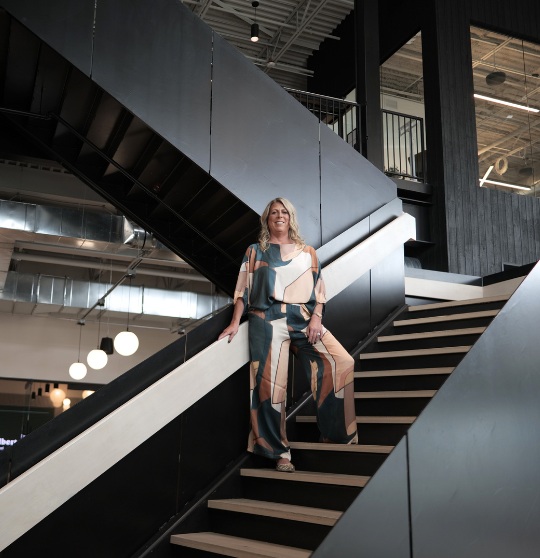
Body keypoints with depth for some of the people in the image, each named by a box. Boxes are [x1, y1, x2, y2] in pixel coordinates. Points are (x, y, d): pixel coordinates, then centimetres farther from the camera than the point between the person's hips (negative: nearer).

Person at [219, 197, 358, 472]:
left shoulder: (308, 252, 21)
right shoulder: (255, 252, 18)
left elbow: (319, 290, 14)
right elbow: (243, 289, 13)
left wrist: (316, 318, -1)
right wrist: (235, 322, 4)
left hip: (305, 320, 2)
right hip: (268, 320, -1)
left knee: (342, 363, -18)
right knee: (270, 381, -11)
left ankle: (337, 435, -7)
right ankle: (280, 452, 0)